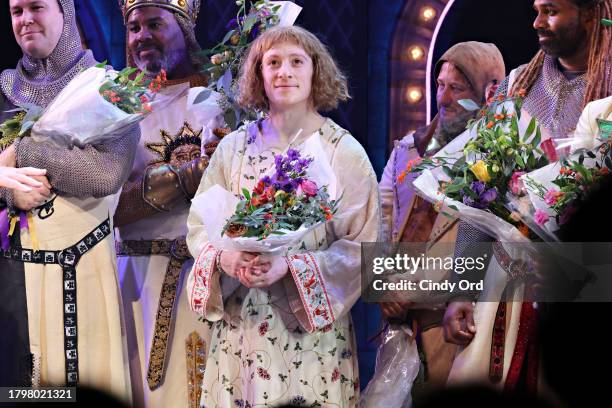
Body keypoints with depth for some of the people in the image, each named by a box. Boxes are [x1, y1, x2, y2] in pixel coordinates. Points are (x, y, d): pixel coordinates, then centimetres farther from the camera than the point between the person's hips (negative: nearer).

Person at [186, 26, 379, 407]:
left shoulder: (345, 152, -4)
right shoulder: (234, 147, 4)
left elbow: (362, 247, -8)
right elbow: (199, 225, 6)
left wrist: (290, 266, -21)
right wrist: (224, 257, -16)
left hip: (311, 331, -2)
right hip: (240, 326, 2)